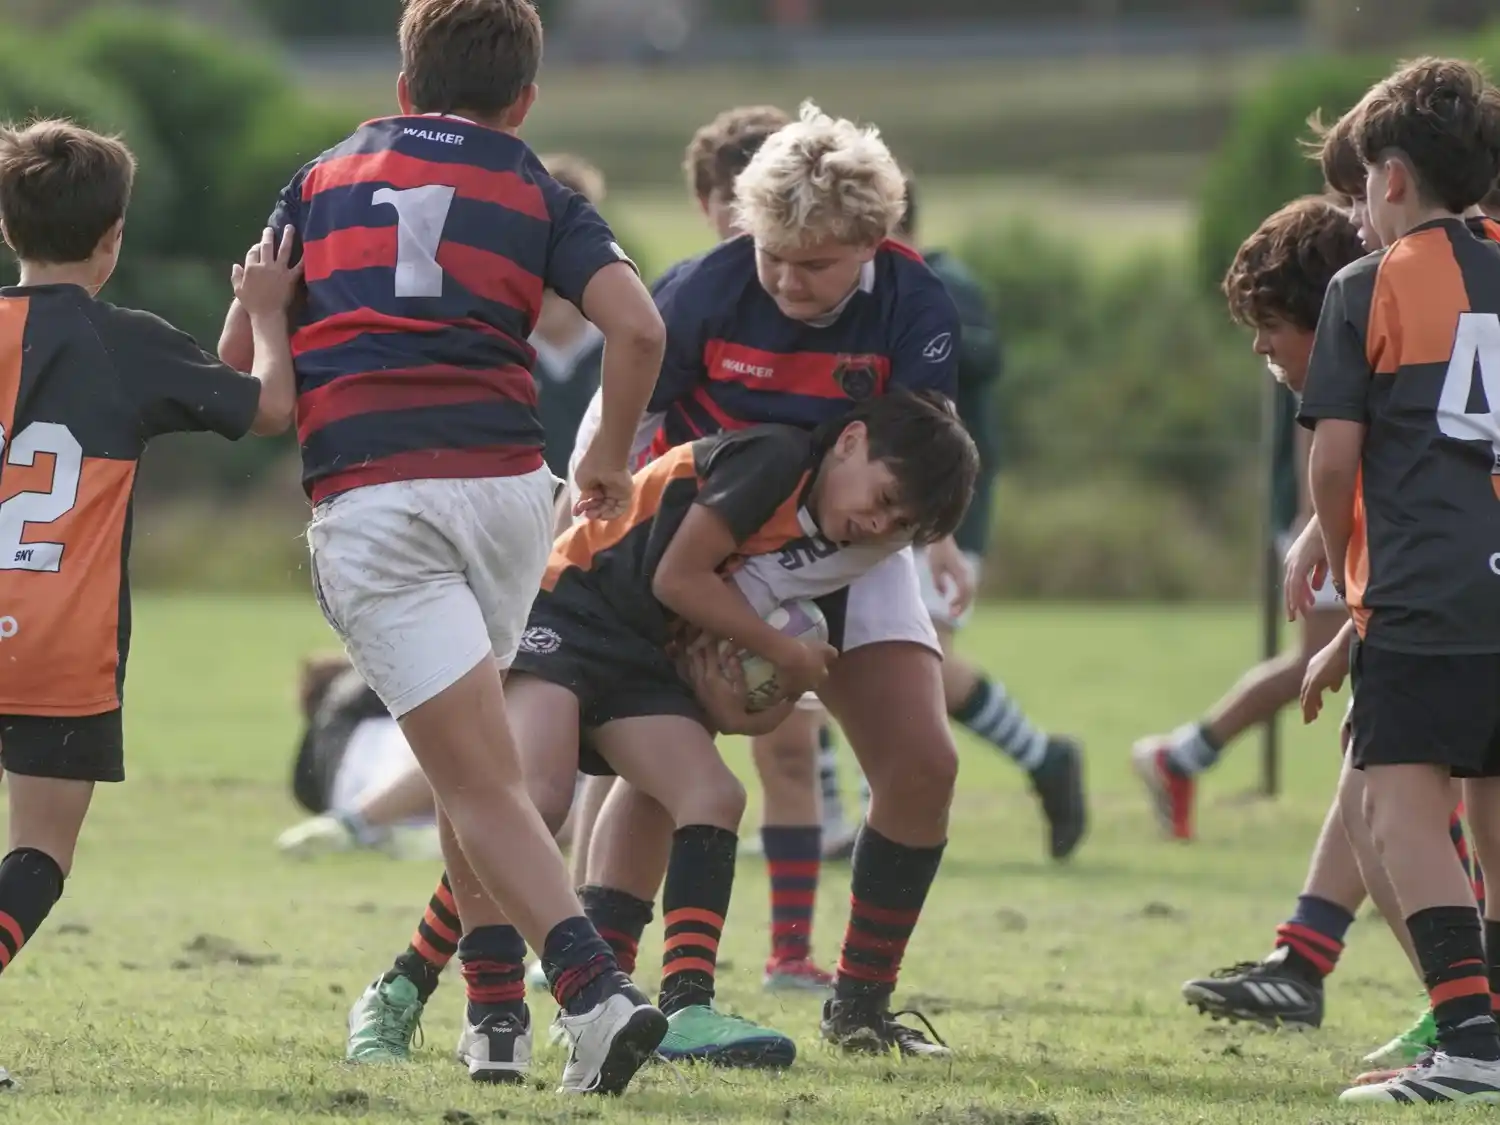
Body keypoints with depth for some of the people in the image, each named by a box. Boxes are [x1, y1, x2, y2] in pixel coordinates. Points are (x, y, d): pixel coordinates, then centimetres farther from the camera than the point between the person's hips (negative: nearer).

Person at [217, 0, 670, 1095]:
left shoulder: (322, 178, 20)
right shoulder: (537, 193, 15)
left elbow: (237, 360, 18)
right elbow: (636, 325, -2)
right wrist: (611, 459, 13)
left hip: (365, 500, -1)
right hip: (505, 481, 1)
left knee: (481, 779, -9)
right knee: (470, 758, 25)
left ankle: (595, 986, -26)